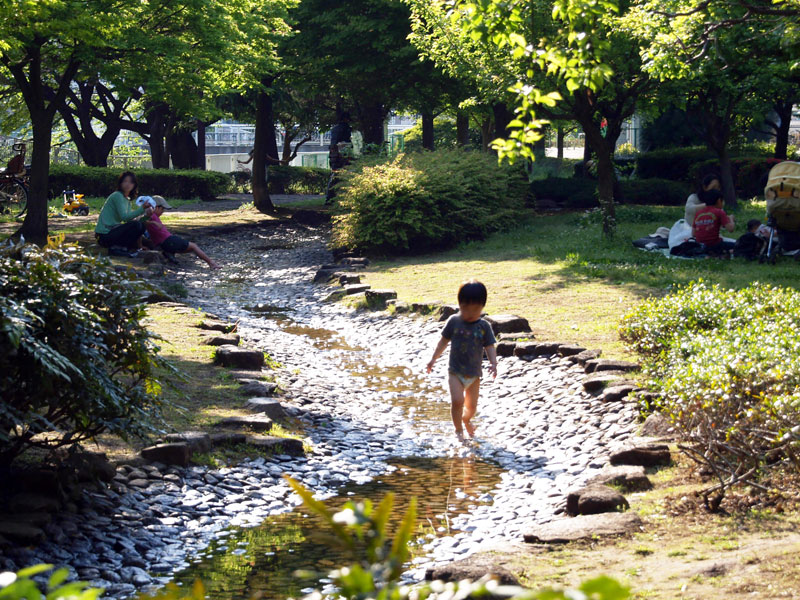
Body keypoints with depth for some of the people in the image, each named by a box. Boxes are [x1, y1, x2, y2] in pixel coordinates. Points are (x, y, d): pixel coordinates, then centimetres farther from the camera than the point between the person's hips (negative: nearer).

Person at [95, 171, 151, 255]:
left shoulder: (127, 200, 18)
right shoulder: (117, 196, -11)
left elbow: (130, 218, 9)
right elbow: (124, 217, -22)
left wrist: (145, 214, -5)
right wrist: (142, 209, -28)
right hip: (105, 235, -10)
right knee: (137, 225, -23)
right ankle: (116, 248, -13)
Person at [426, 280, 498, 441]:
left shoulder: (484, 326, -5)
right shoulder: (454, 322, -6)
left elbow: (490, 347, -4)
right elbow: (444, 341, 5)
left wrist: (493, 363, -21)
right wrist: (433, 359, 6)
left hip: (474, 374, 2)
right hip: (456, 372, -2)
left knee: (471, 406, 13)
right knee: (457, 401, -21)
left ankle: (466, 419, 47)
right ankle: (458, 430, -1)